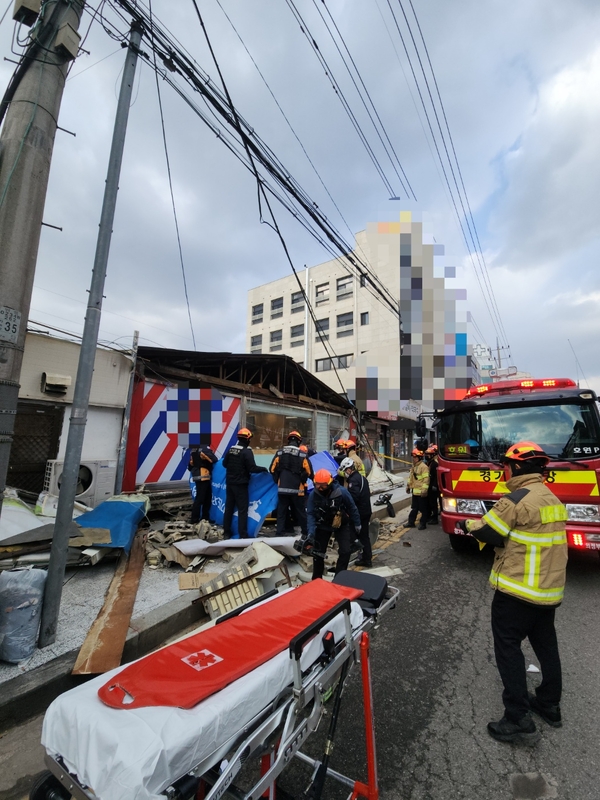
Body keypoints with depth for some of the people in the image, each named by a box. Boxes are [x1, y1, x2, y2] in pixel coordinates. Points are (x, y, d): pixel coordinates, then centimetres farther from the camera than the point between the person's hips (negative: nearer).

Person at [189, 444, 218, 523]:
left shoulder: (195, 451, 14)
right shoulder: (205, 449, -13)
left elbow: (190, 465, 17)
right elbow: (214, 460, -18)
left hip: (198, 477, 9)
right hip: (203, 478, -9)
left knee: (207, 498, 16)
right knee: (199, 499, -5)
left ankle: (205, 518, 24)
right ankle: (194, 521, 0)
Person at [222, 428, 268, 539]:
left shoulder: (230, 450, 4)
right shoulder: (247, 452, -17)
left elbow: (224, 464, 16)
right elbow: (252, 468, -21)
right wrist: (263, 469, -5)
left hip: (229, 483, 7)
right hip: (240, 484, -7)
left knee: (229, 507, 14)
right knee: (242, 509, -1)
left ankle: (226, 532, 22)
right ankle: (243, 535, 0)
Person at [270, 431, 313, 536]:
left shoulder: (279, 453, 0)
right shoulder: (302, 455, -7)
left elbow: (272, 469, 2)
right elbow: (309, 472, -5)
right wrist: (302, 482, 13)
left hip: (282, 488, 1)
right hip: (297, 489, -1)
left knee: (281, 512, 10)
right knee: (300, 512, 11)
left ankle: (280, 533, 9)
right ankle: (306, 532, 20)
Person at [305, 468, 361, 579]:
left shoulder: (341, 492, -26)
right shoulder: (313, 495, -21)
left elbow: (352, 508, -11)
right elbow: (310, 514, -17)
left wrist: (357, 524, -2)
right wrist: (311, 531, -28)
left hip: (342, 525, -1)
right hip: (323, 526, 1)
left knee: (346, 551, -7)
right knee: (318, 553, 7)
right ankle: (316, 579, 26)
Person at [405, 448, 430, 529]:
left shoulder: (424, 467, -15)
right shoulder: (413, 466, 13)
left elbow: (426, 479, -20)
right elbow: (410, 477, 22)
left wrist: (424, 490, -24)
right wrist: (408, 486, 23)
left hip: (421, 492, -9)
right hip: (414, 491, 9)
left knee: (423, 509, 5)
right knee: (414, 508, 16)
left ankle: (423, 523, 15)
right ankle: (411, 522, 24)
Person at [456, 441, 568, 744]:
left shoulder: (517, 499, -22)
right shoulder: (552, 499, 7)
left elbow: (487, 531, -17)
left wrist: (467, 524, 2)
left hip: (518, 589, -9)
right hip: (549, 588, 9)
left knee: (508, 646, 4)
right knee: (545, 644, 23)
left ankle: (519, 720, 10)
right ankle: (550, 704, 39)